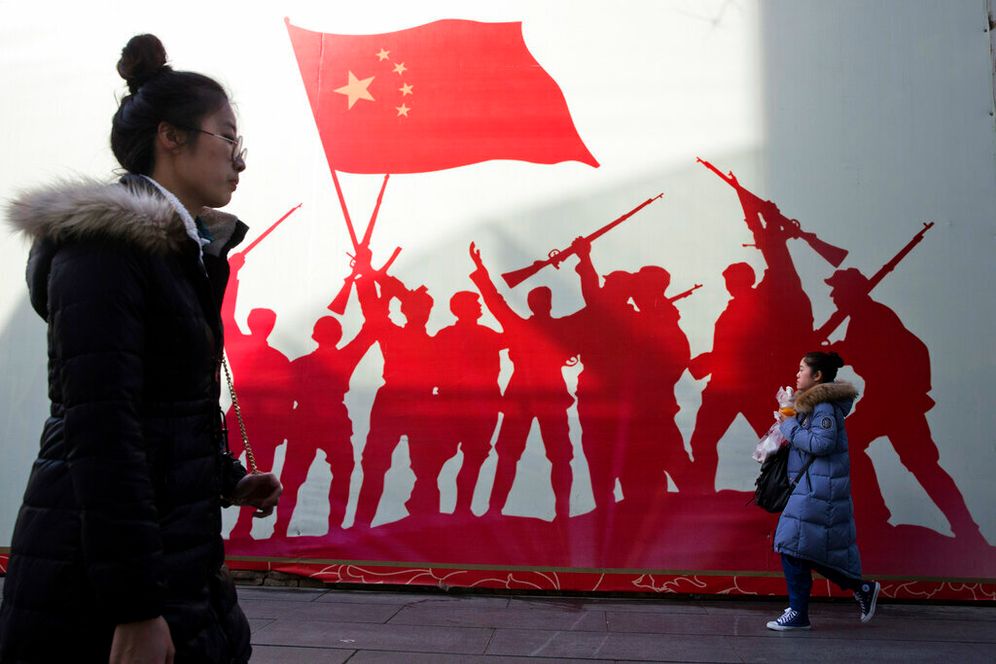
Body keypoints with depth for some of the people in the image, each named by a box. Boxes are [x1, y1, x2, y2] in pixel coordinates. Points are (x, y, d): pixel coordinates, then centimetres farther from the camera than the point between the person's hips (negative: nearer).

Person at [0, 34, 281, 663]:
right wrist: (135, 610, -23)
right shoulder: (104, 244, -14)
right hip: (96, 579, -9)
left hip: (178, 557, 9)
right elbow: (99, 429, -22)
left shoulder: (181, 251, 13)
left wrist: (229, 480, 9)